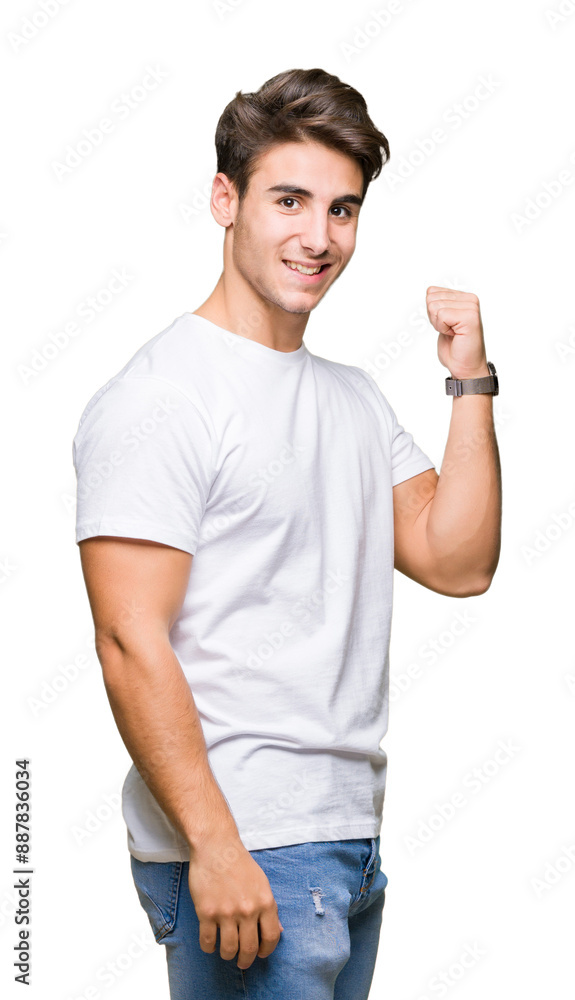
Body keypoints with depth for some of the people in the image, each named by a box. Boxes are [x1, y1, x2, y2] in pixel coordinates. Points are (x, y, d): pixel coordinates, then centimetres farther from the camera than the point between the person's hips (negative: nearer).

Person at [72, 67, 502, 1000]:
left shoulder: (354, 397, 14)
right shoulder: (159, 398, -12)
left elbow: (458, 563, 7)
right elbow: (131, 643, -18)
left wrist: (471, 381, 1)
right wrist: (214, 845, -22)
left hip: (352, 843, 8)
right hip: (243, 853, -8)